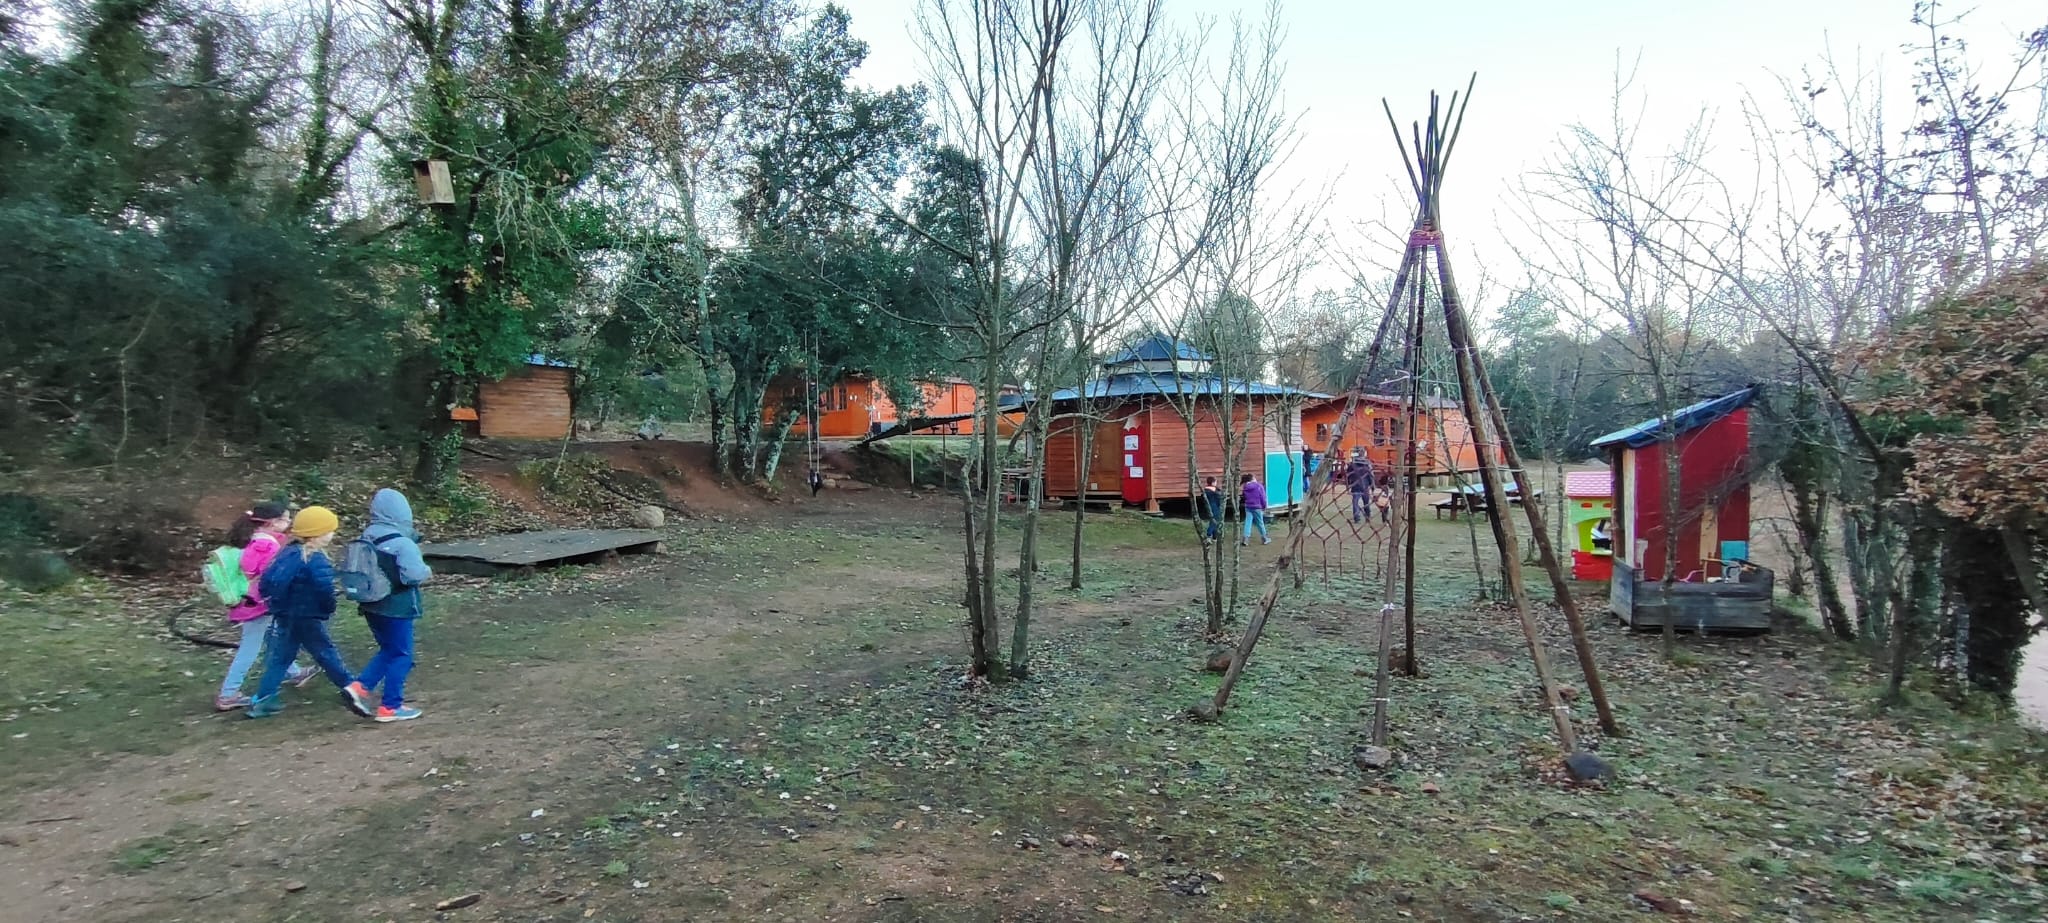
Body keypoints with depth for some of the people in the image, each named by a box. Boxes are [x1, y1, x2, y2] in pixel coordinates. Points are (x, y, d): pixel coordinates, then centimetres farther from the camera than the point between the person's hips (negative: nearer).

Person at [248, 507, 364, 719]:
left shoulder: (286, 553, 6)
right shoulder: (316, 560, -19)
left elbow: (266, 581, 8)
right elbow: (325, 590, -26)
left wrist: (276, 604, 16)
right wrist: (329, 609, -8)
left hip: (284, 616, 7)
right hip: (307, 618, -7)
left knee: (280, 657, 14)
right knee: (326, 654, -1)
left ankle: (262, 700, 16)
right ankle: (350, 689, 2)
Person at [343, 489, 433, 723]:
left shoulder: (366, 539, 5)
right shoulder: (403, 543, -19)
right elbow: (413, 574, -25)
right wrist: (427, 571, -6)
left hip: (371, 606, 8)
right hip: (396, 609, -8)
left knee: (388, 650, 23)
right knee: (401, 656, 4)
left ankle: (360, 686, 8)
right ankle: (390, 707, 9)